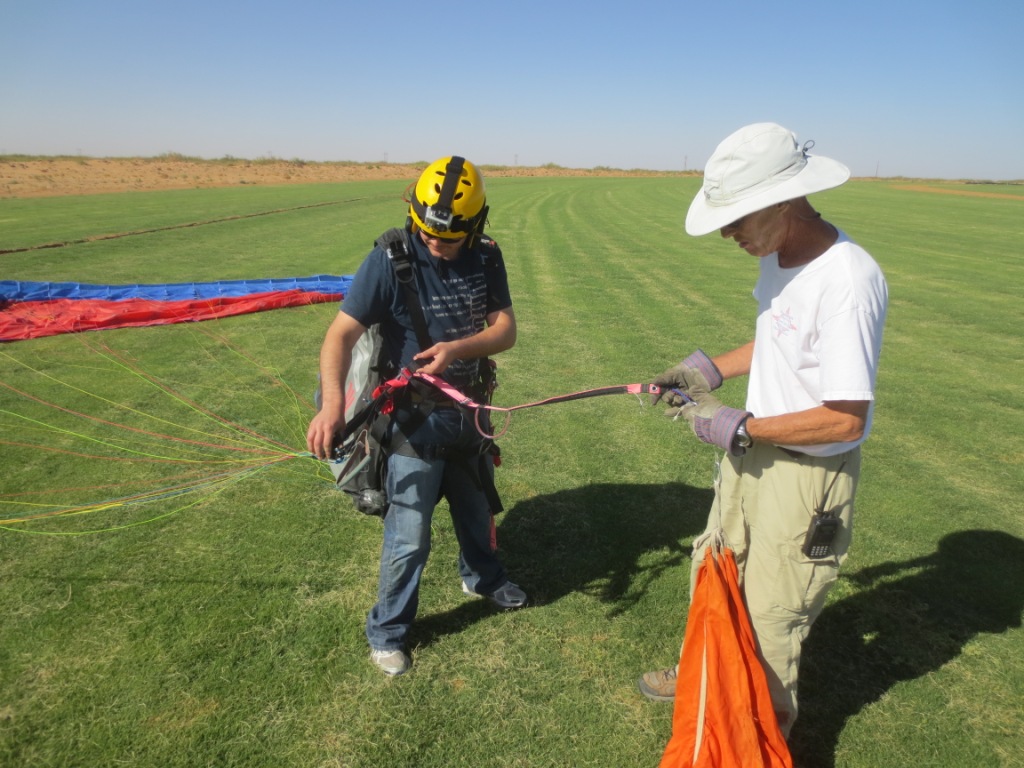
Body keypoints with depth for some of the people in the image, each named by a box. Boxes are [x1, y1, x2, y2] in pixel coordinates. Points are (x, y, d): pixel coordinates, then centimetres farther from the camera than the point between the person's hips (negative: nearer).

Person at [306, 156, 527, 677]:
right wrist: (332, 402, -43)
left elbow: (505, 329, -10)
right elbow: (342, 334, -26)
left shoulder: (486, 258, -6)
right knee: (409, 534, 2)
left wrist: (457, 349, -30)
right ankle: (387, 631, 26)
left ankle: (481, 576, 54)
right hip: (414, 417, -5)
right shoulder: (389, 260, -20)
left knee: (477, 505, 25)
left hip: (467, 410, 5)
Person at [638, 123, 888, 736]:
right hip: (752, 454, 9)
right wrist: (710, 370, 5)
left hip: (808, 474, -9)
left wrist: (737, 428, -21)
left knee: (771, 613, 10)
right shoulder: (781, 255, -2)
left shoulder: (848, 282, -29)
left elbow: (846, 419, -28)